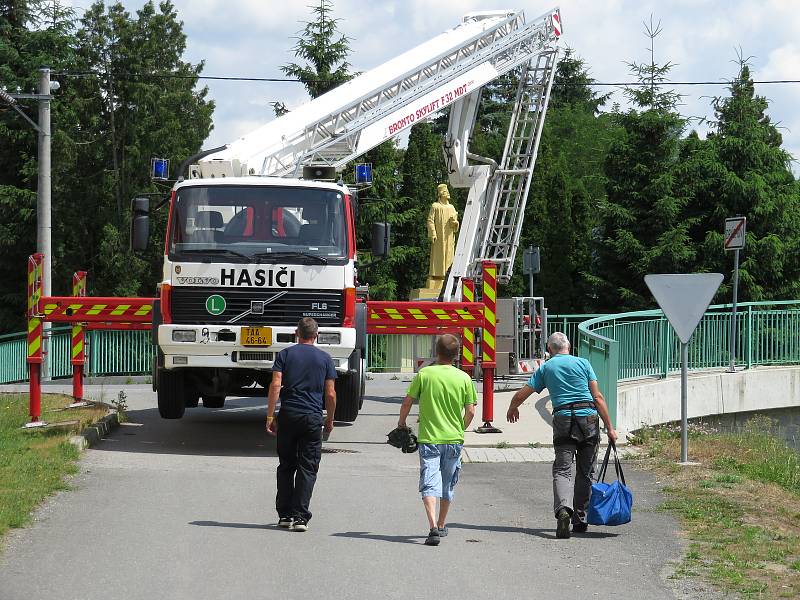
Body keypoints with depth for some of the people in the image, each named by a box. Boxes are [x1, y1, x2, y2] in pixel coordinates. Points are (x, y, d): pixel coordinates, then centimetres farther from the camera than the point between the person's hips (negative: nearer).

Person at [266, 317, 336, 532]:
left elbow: (275, 385, -6)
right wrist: (330, 419, 16)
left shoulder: (285, 354, 4)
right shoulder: (324, 359, 5)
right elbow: (330, 394, 3)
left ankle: (284, 515, 10)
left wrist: (270, 416, -4)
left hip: (288, 416, 1)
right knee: (307, 468, 1)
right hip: (313, 418, -1)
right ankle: (300, 516, -7)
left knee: (286, 466, 11)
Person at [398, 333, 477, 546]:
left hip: (429, 439, -2)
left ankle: (433, 526, -25)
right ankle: (442, 526, 30)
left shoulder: (424, 374, -5)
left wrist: (401, 423, 17)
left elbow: (407, 403, -1)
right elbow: (470, 411, 0)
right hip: (454, 439, 2)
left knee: (430, 484, -7)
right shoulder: (464, 378, -2)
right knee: (447, 485, 18)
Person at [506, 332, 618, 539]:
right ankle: (580, 519, 15)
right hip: (588, 419, 1)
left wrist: (512, 409, 36)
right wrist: (609, 427, 4)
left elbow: (520, 395, 14)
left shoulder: (546, 368, 11)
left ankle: (563, 509, -30)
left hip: (563, 420, -1)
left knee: (562, 470, -4)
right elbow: (598, 397, 3)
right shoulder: (582, 363, 9)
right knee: (585, 473, 12)